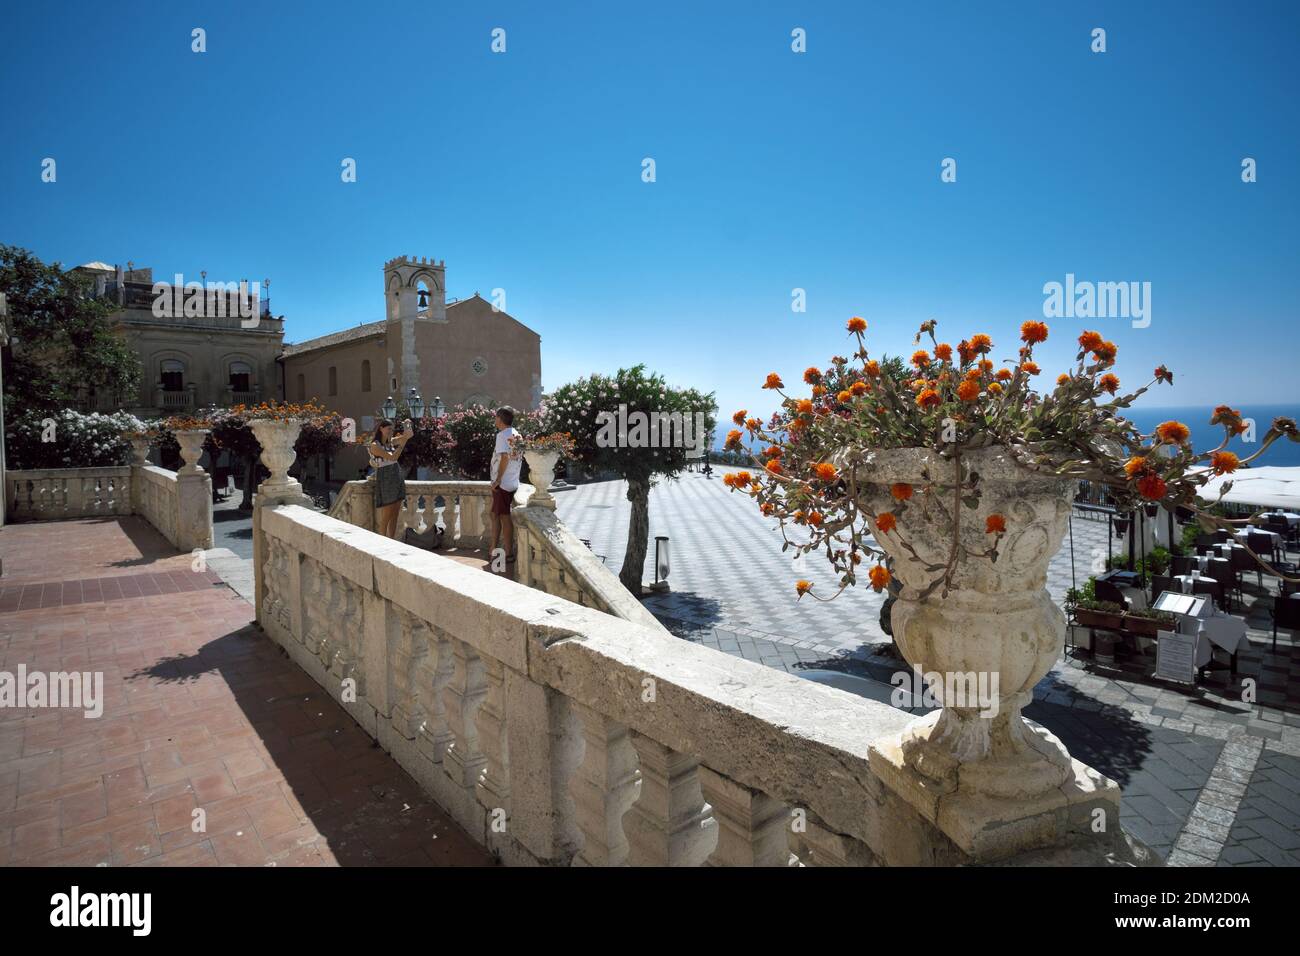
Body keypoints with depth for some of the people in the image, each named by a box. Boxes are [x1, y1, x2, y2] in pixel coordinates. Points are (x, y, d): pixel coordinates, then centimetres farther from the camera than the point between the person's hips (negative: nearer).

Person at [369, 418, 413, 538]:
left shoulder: (391, 442, 9)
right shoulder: (375, 445, -9)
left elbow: (410, 434, 15)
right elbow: (393, 457, -19)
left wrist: (407, 425, -5)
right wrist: (404, 441, -19)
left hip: (397, 479, 7)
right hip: (385, 480, -7)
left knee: (394, 516, 7)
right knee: (386, 517, -3)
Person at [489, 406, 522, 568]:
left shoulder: (502, 435, -13)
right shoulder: (517, 435, 11)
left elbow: (505, 457, -23)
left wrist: (498, 479, -17)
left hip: (502, 483, -8)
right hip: (513, 482, 8)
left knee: (504, 517, -2)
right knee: (496, 514, 16)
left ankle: (508, 554, 4)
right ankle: (493, 549, 23)